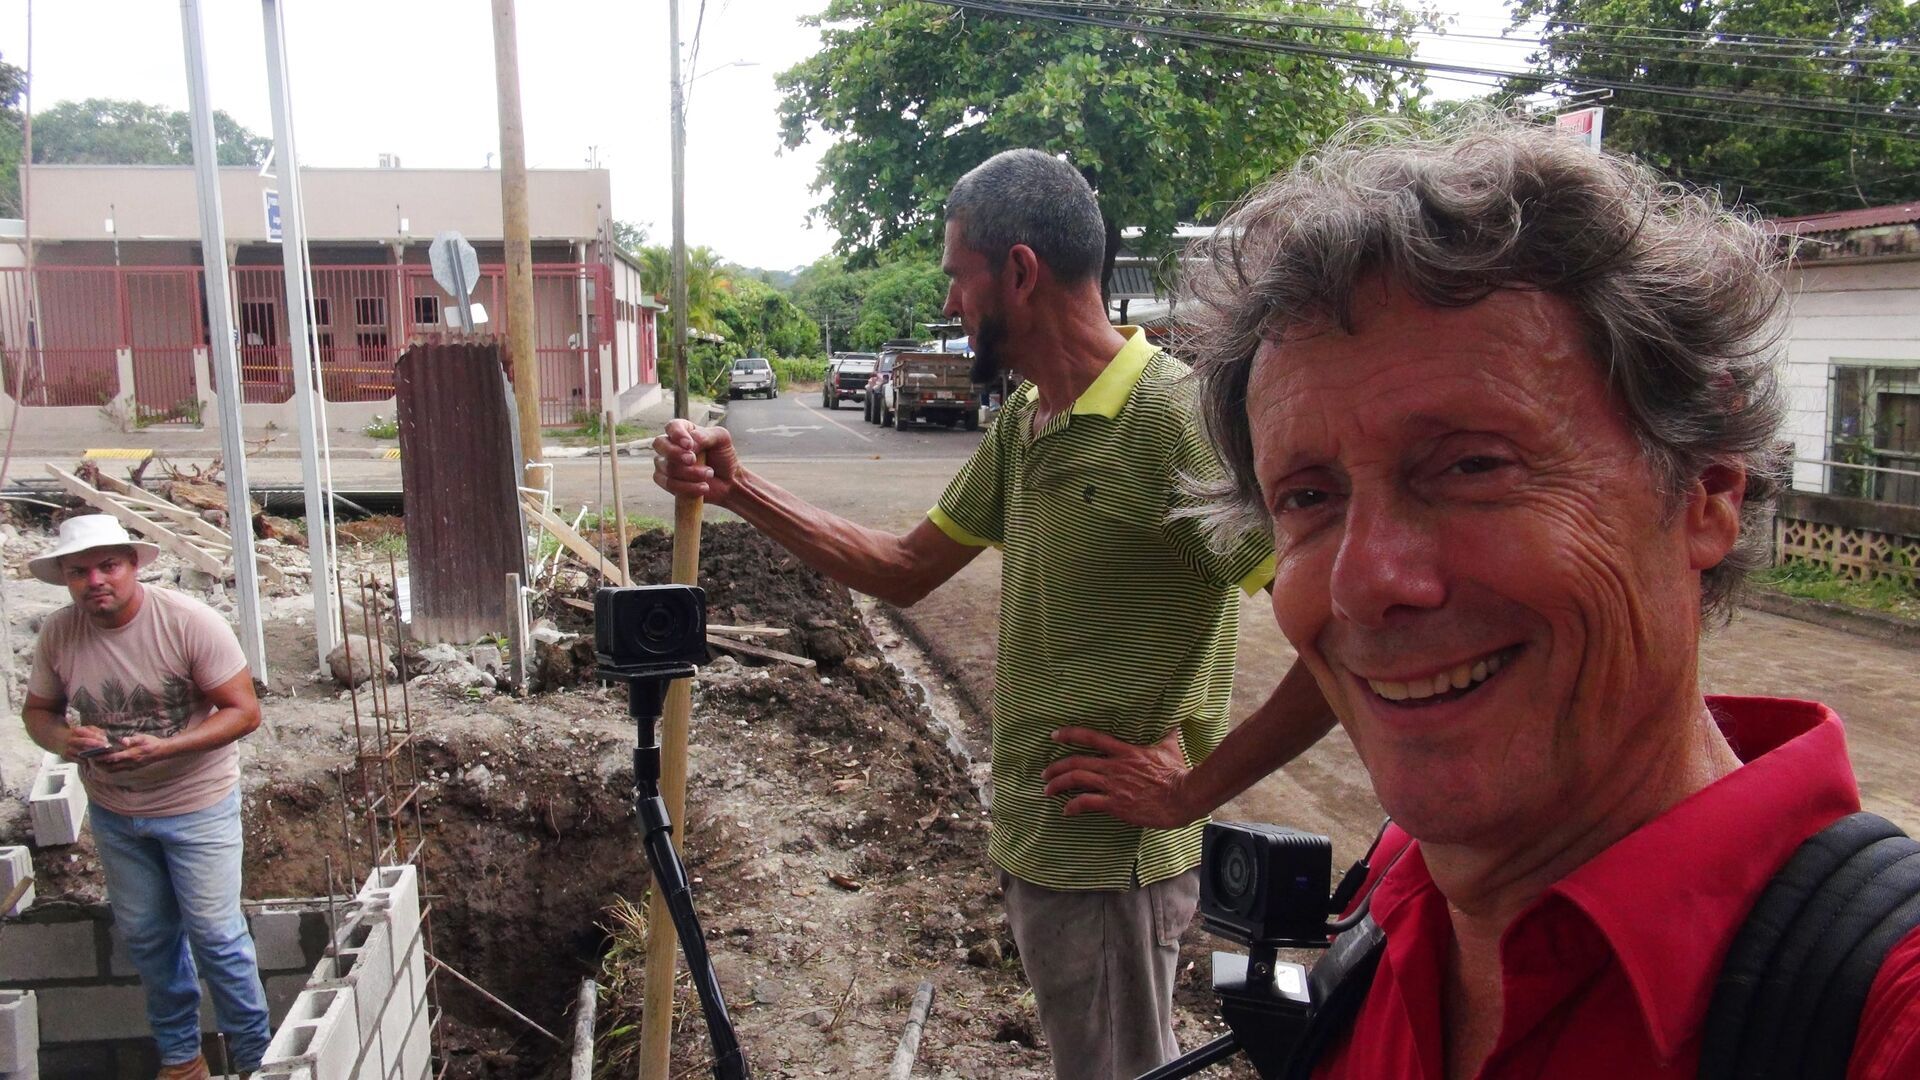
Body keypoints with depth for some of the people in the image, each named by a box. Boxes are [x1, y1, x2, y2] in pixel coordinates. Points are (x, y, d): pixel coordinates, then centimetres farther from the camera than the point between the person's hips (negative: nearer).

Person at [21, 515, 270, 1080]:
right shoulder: (58, 635, -9)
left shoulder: (189, 622, -22)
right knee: (145, 936, 18)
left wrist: (162, 748, -31)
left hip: (196, 806, -4)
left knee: (215, 934, 3)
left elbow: (243, 710, -19)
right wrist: (61, 738, -19)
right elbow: (38, 710, 5)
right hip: (113, 813, 5)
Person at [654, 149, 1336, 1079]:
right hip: (1033, 836, 8)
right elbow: (904, 569, 12)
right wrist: (736, 490, 4)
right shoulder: (1023, 423, 7)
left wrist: (1199, 781, -21)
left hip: (1108, 856, -8)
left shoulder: (1174, 417, -22)